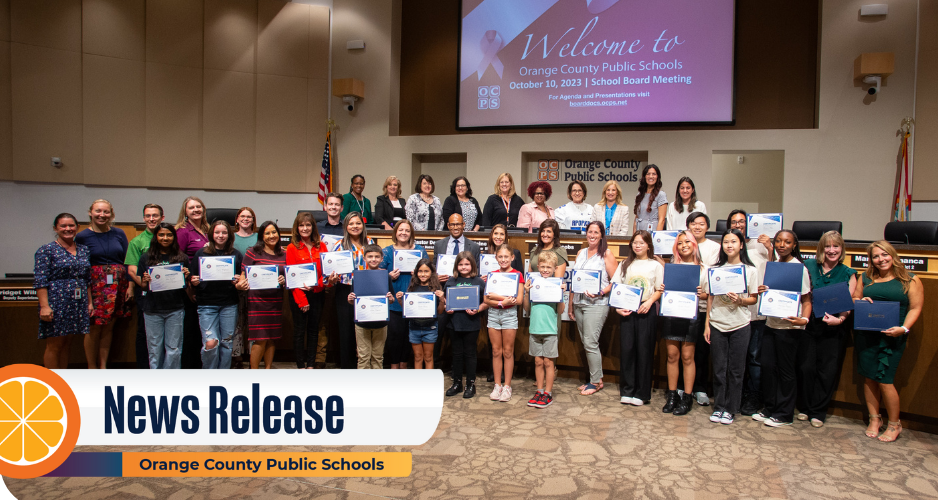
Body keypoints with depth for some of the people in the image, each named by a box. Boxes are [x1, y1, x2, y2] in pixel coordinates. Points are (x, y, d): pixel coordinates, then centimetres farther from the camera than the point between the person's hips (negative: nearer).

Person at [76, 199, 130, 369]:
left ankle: (103, 366, 18)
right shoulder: (82, 237, 0)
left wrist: (129, 284, 2)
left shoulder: (119, 234, 7)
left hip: (117, 285, 3)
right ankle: (91, 368, 12)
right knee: (94, 327, -2)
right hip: (95, 286, -3)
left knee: (109, 327, 8)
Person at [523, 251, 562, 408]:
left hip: (550, 329, -3)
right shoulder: (533, 284, 6)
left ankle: (548, 393, 14)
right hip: (534, 328, 3)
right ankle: (539, 391, 21)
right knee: (538, 361, 10)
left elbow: (560, 310, -4)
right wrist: (526, 293, -4)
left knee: (548, 361, 3)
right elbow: (527, 309, 7)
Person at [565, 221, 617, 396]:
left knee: (590, 343, -8)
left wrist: (600, 292, -19)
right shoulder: (581, 253, 15)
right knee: (585, 343, 9)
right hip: (579, 303, 6)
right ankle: (593, 379, 20)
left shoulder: (606, 253, -2)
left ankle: (596, 381, 6)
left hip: (596, 304, -6)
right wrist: (570, 304, 14)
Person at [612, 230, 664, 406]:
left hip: (646, 311, -2)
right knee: (626, 349, 2)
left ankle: (641, 393, 9)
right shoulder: (625, 265, 14)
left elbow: (659, 290, 2)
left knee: (644, 350, 0)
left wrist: (649, 302, -16)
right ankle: (626, 390, 12)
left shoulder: (655, 265, 7)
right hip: (626, 310, 2)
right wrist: (617, 306, -6)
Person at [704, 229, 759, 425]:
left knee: (735, 369, 5)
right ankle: (718, 407, 17)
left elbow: (753, 298, 4)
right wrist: (707, 324, 3)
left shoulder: (749, 270, 1)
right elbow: (710, 298, 6)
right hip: (717, 324, 1)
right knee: (719, 368, 6)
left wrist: (740, 300, -18)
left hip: (739, 325, -1)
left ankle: (730, 409, 17)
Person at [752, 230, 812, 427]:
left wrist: (804, 319, -25)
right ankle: (769, 409, 21)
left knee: (785, 369, 3)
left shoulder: (800, 268, -8)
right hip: (771, 323, 6)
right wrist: (760, 291, -3)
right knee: (768, 366, 8)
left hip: (789, 327, -6)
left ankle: (784, 414, 15)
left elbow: (806, 300, -8)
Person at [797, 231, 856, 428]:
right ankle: (805, 407, 18)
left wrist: (839, 319, -20)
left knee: (827, 371, 2)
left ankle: (818, 411, 16)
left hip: (833, 330, 0)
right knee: (806, 367, 1)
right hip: (808, 325, 1)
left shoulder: (848, 274, 4)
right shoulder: (809, 266, 5)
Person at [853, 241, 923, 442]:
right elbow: (854, 299, 18)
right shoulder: (866, 278, 11)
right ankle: (874, 419, 22)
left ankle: (894, 424, 14)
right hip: (865, 335, 3)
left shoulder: (910, 280, 2)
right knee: (869, 378, 7)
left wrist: (904, 328, -16)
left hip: (891, 337, -3)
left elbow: (915, 308, -2)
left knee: (885, 380, -4)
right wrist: (860, 301, -6)